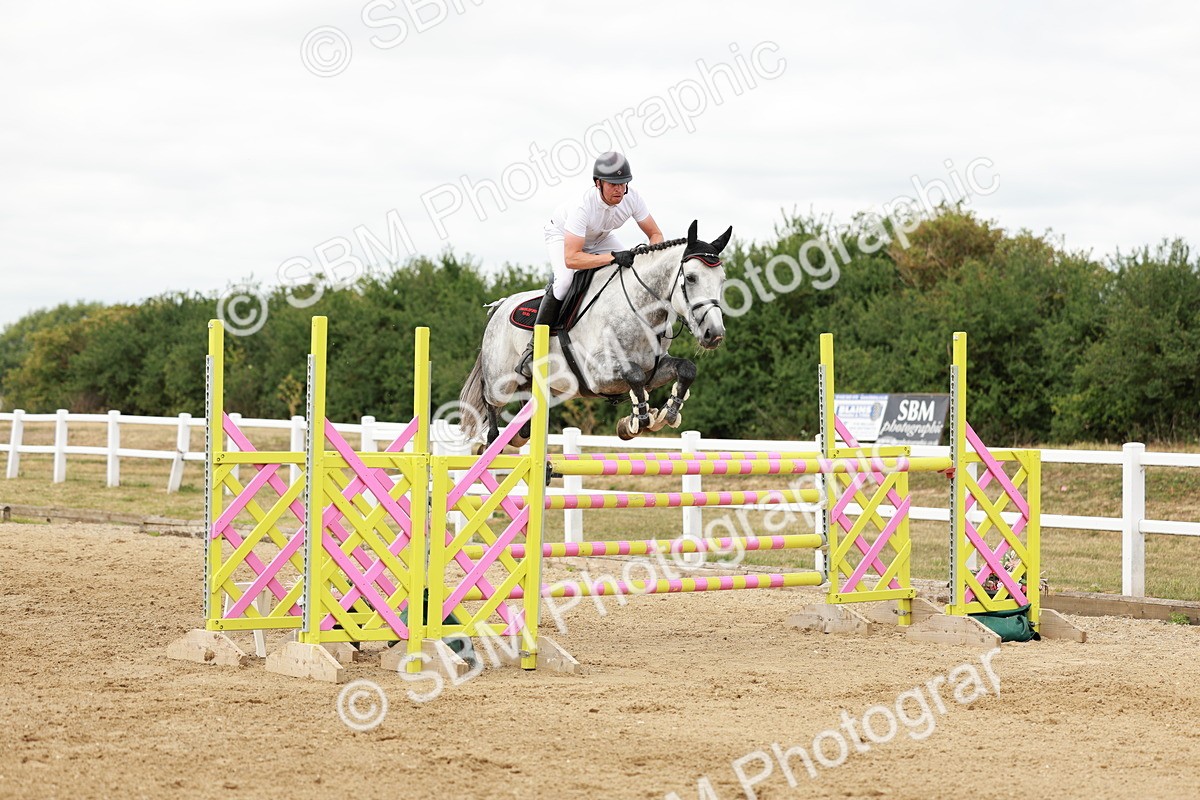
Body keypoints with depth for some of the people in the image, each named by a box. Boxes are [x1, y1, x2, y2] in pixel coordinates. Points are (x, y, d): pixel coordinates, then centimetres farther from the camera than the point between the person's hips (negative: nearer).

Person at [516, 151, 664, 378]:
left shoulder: (631, 198, -27)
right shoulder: (583, 206, -43)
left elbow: (655, 235, -14)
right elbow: (571, 259, -48)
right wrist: (612, 257, -55)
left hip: (598, 238, 6)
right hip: (561, 234, -6)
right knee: (564, 280, -33)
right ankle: (533, 349, -25)